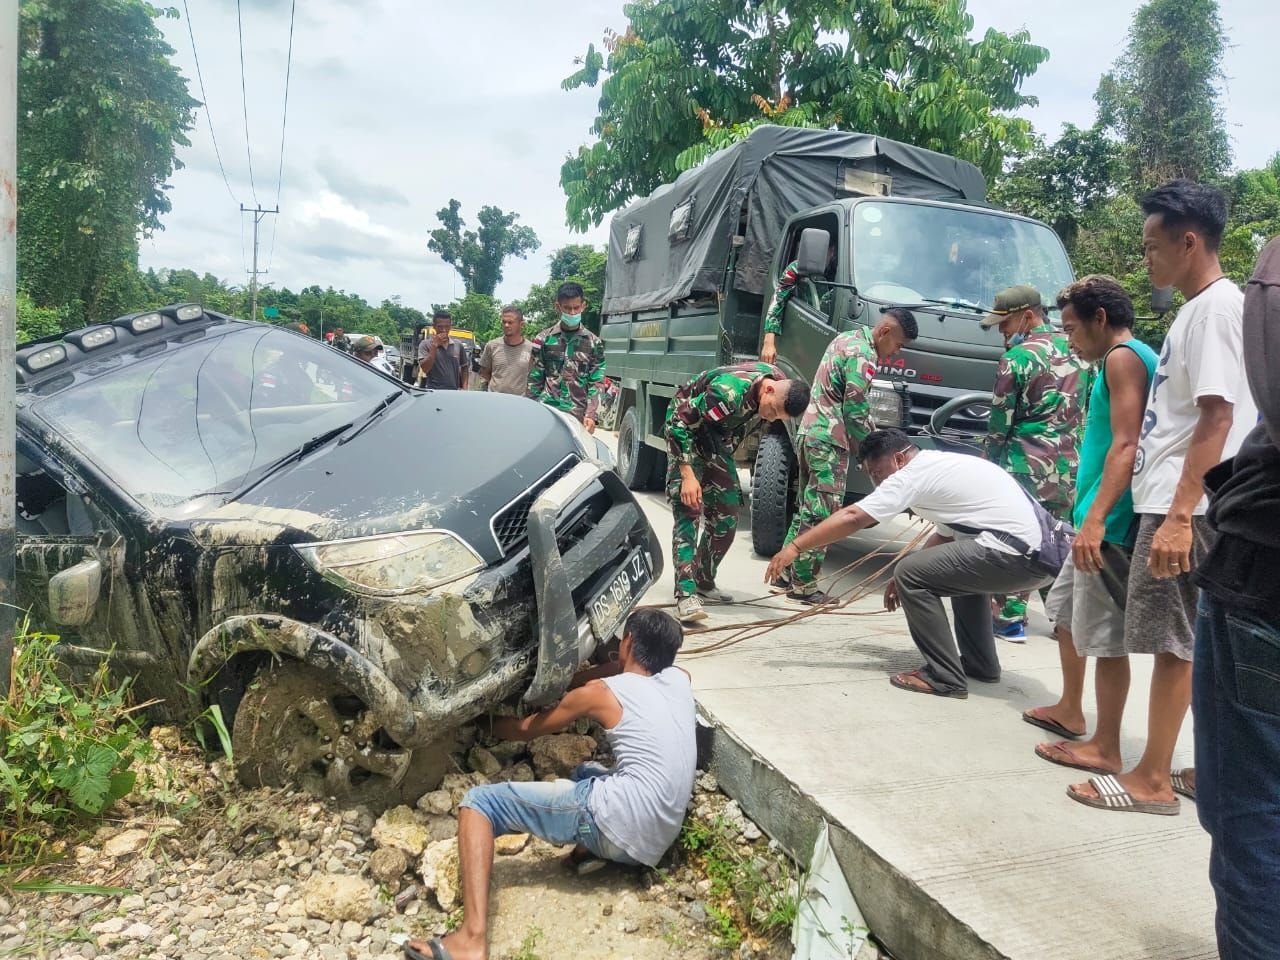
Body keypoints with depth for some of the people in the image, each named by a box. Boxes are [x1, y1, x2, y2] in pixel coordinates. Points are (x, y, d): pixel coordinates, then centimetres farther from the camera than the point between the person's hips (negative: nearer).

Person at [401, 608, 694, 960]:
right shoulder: (679, 678, 13)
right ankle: (593, 847, 10)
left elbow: (525, 730, 15)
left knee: (478, 802, 0)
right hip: (652, 845, 7)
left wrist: (491, 722, 35)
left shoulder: (601, 693, 0)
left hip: (616, 820, -7)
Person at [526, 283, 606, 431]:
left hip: (577, 417, 0)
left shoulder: (594, 343, 7)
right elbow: (534, 381, 8)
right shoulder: (543, 339, 7)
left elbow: (596, 384, 4)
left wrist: (590, 415, -8)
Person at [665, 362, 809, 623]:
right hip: (686, 431, -7)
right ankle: (686, 593, -23)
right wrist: (688, 475, -34)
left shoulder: (784, 386, -14)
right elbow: (679, 423, -31)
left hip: (719, 436, 7)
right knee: (688, 511, -18)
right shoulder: (730, 392, -38)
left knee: (726, 516, 5)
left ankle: (704, 581, 20)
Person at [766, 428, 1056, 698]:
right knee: (963, 570, 34)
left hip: (1013, 554, -10)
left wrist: (795, 547, -6)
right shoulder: (941, 466, 23)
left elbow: (851, 518, -9)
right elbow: (945, 535, 29)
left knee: (910, 575, -4)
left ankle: (945, 677, 0)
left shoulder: (913, 473, -4)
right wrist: (909, 576, 26)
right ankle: (980, 664, 35)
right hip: (1037, 552, 10)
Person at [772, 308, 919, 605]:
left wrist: (871, 437, 14)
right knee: (821, 514, -6)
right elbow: (855, 410, -16)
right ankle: (804, 584, -2)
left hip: (809, 432, 10)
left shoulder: (848, 339, 17)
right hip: (829, 440, -10)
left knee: (808, 509, 16)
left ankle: (784, 573, 20)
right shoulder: (864, 355, -13)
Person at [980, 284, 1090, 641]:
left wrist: (990, 462, 6)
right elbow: (1086, 412, 16)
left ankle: (1010, 619, 3)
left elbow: (1000, 424, -7)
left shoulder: (1017, 358, -10)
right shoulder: (1077, 352, 11)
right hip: (1070, 467, 7)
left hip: (1026, 465, -6)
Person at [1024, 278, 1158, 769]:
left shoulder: (1123, 357, -12)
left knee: (1104, 636, -3)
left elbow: (1126, 446, -23)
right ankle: (1070, 710, 37)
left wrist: (1096, 517, -29)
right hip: (1098, 521, 11)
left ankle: (1106, 748, 8)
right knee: (1066, 611, 23)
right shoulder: (1133, 358, 18)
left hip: (1110, 525, -11)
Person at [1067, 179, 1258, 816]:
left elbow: (1218, 417, -20)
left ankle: (1152, 780, 7)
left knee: (1174, 642, -3)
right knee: (1201, 642, 14)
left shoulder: (1216, 308, -13)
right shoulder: (1200, 308, 16)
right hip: (1173, 499, 10)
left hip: (1184, 505, -10)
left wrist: (1178, 514, -24)